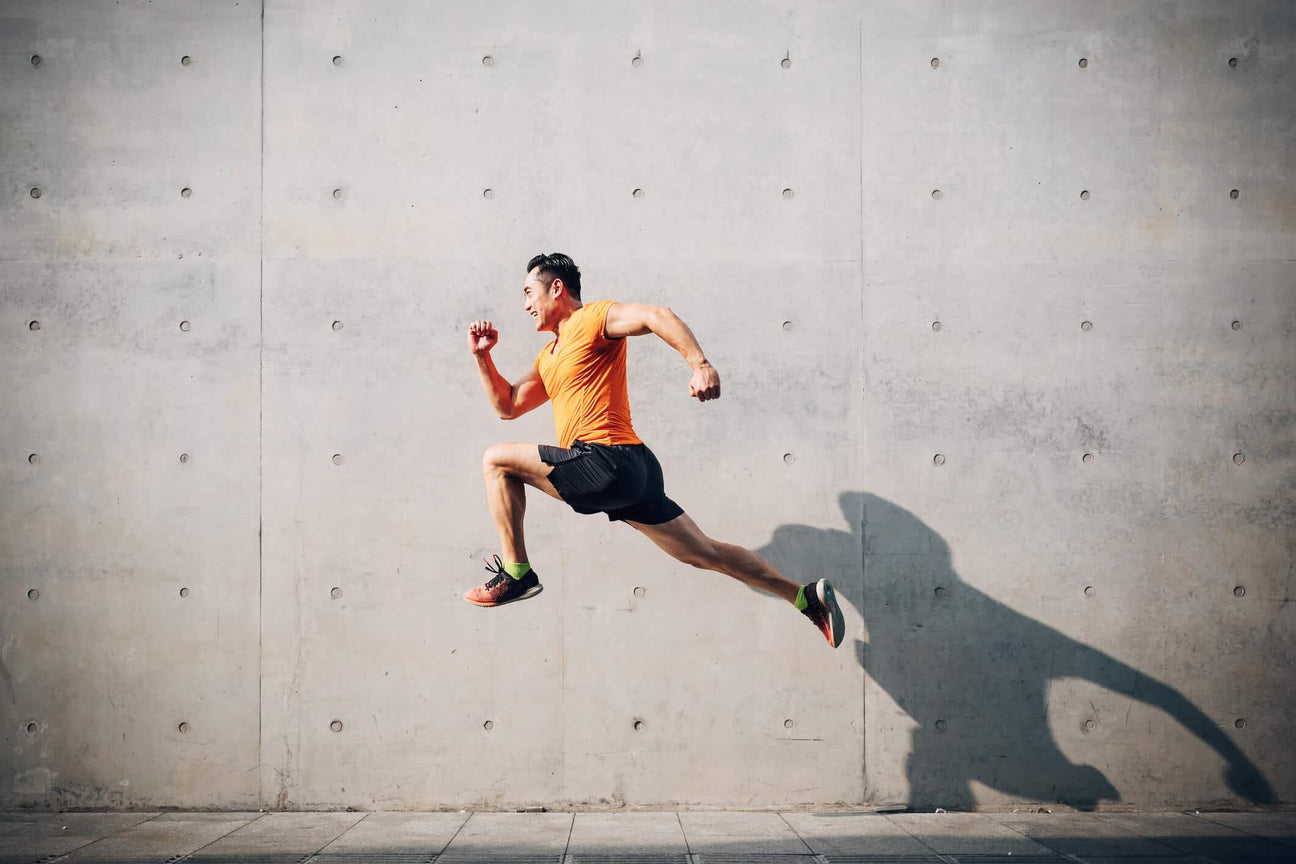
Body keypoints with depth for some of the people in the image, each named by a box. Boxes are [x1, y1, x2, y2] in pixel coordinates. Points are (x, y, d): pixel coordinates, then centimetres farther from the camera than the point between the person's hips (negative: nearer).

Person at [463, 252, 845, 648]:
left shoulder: (593, 318, -2)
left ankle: (516, 574, -3)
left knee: (497, 460, -5)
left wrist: (700, 365, -33)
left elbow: (656, 316, -18)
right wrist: (482, 356, 20)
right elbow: (508, 406, 32)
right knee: (706, 553, 12)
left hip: (608, 463, -10)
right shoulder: (549, 357, 26)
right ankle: (808, 596, 14)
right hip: (632, 473, 10)